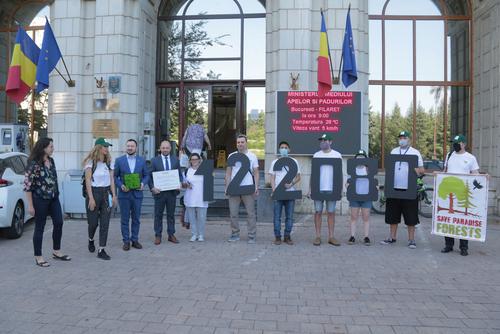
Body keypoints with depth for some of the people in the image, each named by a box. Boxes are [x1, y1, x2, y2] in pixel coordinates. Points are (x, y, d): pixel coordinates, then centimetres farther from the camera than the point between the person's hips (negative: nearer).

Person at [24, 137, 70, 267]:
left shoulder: (51, 161, 6)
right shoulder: (34, 164, -15)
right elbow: (27, 185, -14)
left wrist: (56, 193, 14)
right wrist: (30, 205, -14)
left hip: (54, 198, 7)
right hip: (40, 199, -7)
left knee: (59, 223, 8)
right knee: (40, 227, 3)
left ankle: (56, 252, 25)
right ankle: (38, 257, 16)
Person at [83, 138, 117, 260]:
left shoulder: (109, 162, 10)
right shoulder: (90, 162, -5)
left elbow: (111, 180, 10)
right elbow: (88, 181, -8)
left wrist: (114, 195, 2)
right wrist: (91, 198, -14)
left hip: (106, 193, 4)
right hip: (94, 192, -4)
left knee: (105, 223, 0)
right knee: (93, 222, 3)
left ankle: (101, 250, 5)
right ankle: (91, 240, 36)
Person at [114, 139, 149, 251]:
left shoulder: (142, 160, 5)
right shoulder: (119, 160, 1)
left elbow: (146, 175, 8)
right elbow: (115, 176, 2)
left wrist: (143, 183, -10)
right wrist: (121, 185, -13)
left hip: (137, 193, 1)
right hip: (124, 194, -1)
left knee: (136, 219, 8)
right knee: (124, 219, 5)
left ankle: (135, 239, 19)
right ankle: (126, 241, 14)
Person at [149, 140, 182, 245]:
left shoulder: (175, 160, 7)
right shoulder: (154, 160, 1)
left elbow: (179, 174, 10)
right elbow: (150, 176, -1)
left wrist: (179, 184, -8)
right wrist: (152, 187, -14)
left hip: (172, 191, 2)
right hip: (159, 191, -2)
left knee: (171, 214, 10)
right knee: (158, 215, 6)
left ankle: (171, 235, 19)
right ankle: (158, 235, 15)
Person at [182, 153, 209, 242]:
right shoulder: (187, 171, 8)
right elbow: (183, 184, 11)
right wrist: (186, 185, -9)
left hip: (201, 199, -1)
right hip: (190, 199, 2)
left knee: (201, 217, -1)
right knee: (192, 217, 4)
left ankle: (201, 235, 12)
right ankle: (194, 234, 16)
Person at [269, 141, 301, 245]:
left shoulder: (294, 161, 10)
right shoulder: (275, 162, 11)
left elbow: (298, 177, 8)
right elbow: (272, 177, 8)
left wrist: (291, 184, -11)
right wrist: (273, 189, -8)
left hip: (290, 192, 0)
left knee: (289, 216, 3)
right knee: (277, 216, 0)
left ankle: (287, 236, 12)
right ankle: (277, 237, 7)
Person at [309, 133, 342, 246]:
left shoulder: (337, 155, 6)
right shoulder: (316, 155, 8)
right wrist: (310, 189, 1)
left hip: (332, 189, -1)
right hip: (318, 189, 1)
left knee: (331, 212, 3)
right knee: (318, 212, 1)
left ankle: (331, 237, 9)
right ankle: (318, 237, 7)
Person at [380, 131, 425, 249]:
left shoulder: (415, 152, 2)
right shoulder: (393, 151, 12)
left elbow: (422, 169, 1)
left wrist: (417, 171, -21)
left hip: (409, 189, -3)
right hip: (394, 188, 4)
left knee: (410, 217, 1)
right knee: (392, 215, 10)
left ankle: (411, 240, 12)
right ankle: (392, 237, 21)